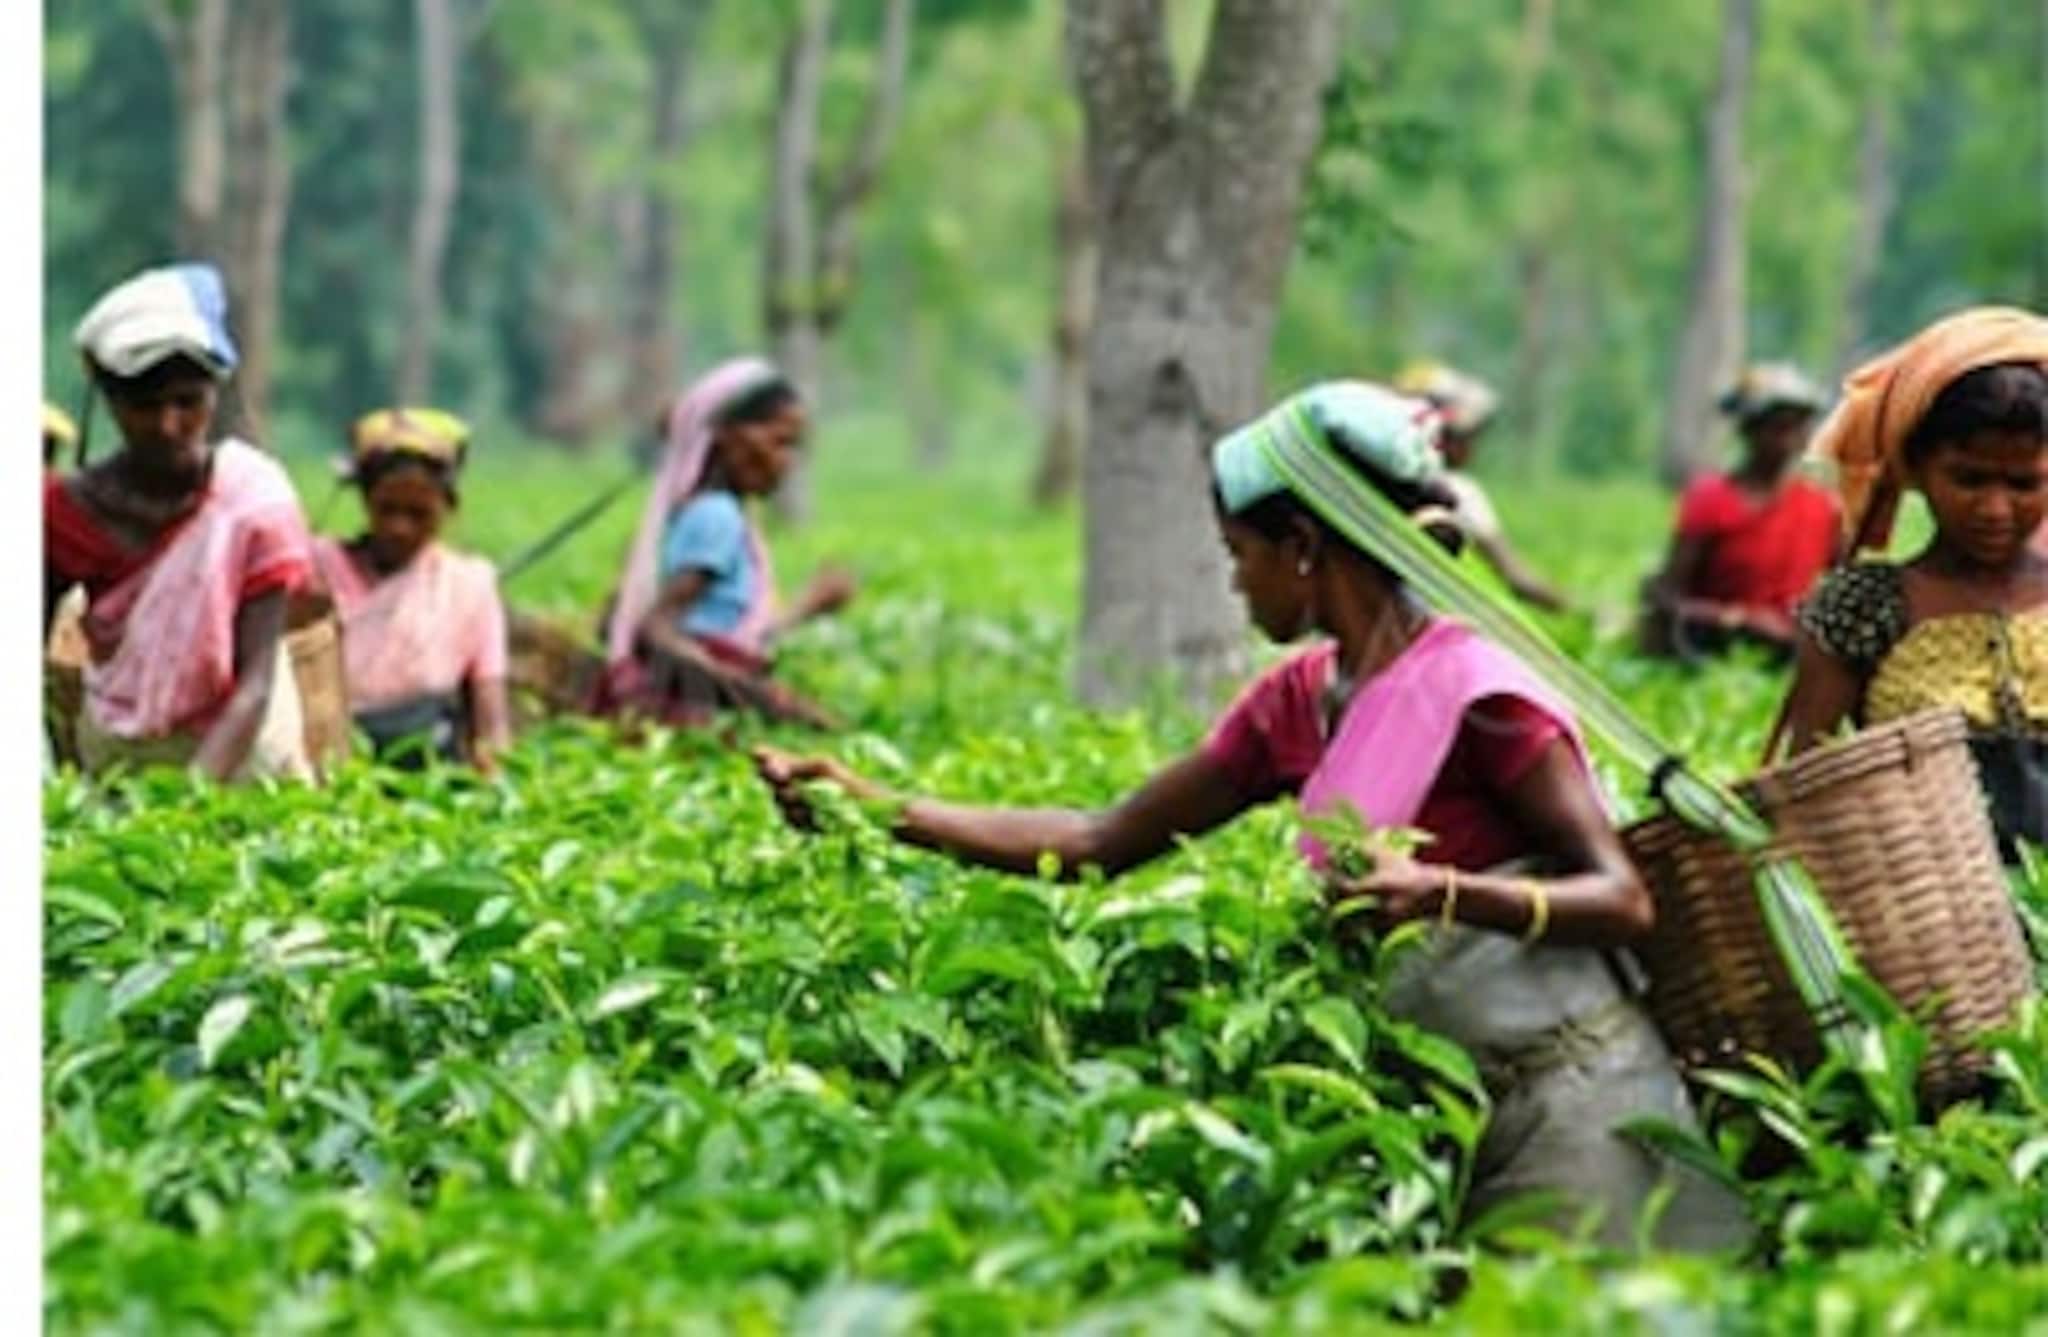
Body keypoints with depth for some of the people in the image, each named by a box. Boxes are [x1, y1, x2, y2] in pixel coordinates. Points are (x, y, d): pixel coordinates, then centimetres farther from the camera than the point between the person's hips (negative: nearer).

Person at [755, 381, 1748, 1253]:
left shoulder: (1474, 692, -15)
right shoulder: (1297, 704, 7)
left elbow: (1623, 899, -16)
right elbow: (1100, 842, 11)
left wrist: (1445, 892, -32)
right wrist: (880, 810, 7)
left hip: (1569, 1100, -7)